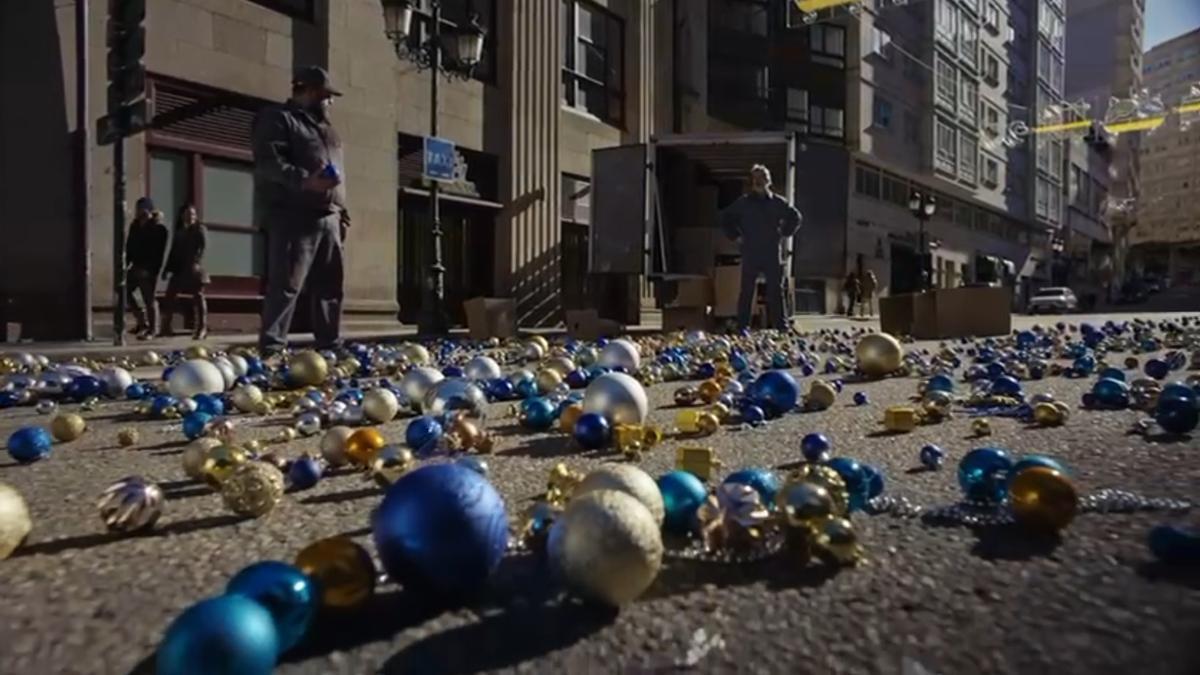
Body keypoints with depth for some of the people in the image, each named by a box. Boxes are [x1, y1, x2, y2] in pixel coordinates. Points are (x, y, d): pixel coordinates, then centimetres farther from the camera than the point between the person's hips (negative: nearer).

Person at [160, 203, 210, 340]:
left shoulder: (200, 229, -1)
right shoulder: (179, 231, 16)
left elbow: (202, 248, -14)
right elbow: (174, 251, 17)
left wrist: (196, 262, -28)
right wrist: (168, 268, 13)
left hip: (195, 269, -6)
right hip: (180, 268, 6)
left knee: (198, 296, -3)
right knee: (170, 294, 3)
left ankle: (202, 328, 0)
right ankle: (166, 327, 11)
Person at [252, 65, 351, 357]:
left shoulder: (324, 128, 28)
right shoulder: (277, 119, 1)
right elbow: (268, 164, -13)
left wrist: (342, 212, 20)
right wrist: (304, 180, -28)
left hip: (327, 218, 8)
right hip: (293, 217, -8)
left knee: (330, 286, 7)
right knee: (286, 285, -12)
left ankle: (331, 346, 13)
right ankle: (271, 349, -11)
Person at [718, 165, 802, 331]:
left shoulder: (777, 202, 6)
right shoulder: (743, 202, 4)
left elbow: (795, 217, 19)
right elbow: (726, 219, 12)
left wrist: (784, 234, 9)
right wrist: (736, 237, 5)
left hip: (773, 254, 1)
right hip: (750, 254, -1)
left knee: (776, 291, 2)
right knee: (747, 291, 0)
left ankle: (781, 326, 8)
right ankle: (743, 326, 5)